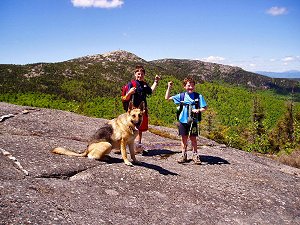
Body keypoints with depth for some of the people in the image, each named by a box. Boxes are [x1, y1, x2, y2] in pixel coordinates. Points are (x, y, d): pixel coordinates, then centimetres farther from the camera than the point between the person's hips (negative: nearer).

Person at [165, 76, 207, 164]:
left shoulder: (198, 96, -1)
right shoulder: (181, 96, 3)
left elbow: (205, 107, 2)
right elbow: (167, 98, 7)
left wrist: (198, 110, -18)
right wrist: (169, 88, -3)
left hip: (193, 121, -1)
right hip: (183, 120, 2)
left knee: (193, 138, 4)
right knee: (184, 138, 9)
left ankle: (195, 155, 18)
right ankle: (184, 155, 22)